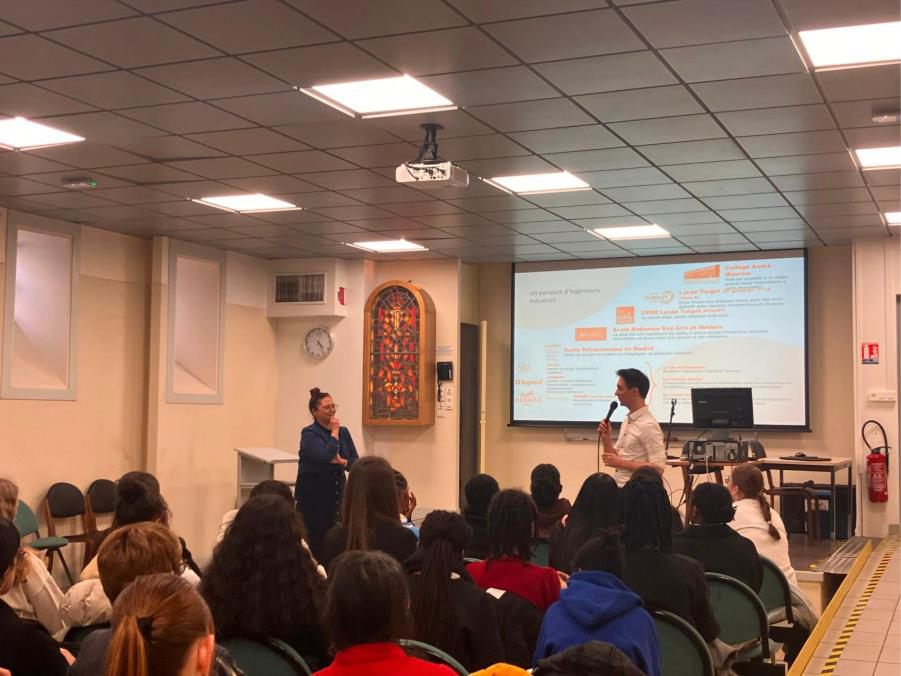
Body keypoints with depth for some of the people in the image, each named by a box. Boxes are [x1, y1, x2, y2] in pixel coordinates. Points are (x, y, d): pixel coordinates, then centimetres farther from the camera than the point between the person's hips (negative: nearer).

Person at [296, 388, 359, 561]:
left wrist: (342, 462, -14)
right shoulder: (309, 433, -8)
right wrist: (334, 432, -12)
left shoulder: (343, 432, 9)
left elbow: (356, 463, 6)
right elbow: (325, 456, -24)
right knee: (314, 540, -7)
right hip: (313, 494, -5)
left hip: (336, 492, 5)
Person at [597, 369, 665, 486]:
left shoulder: (649, 425, -14)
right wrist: (606, 438, 1)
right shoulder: (627, 421, 13)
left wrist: (621, 463, -19)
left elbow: (658, 467, -19)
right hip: (618, 488, 8)